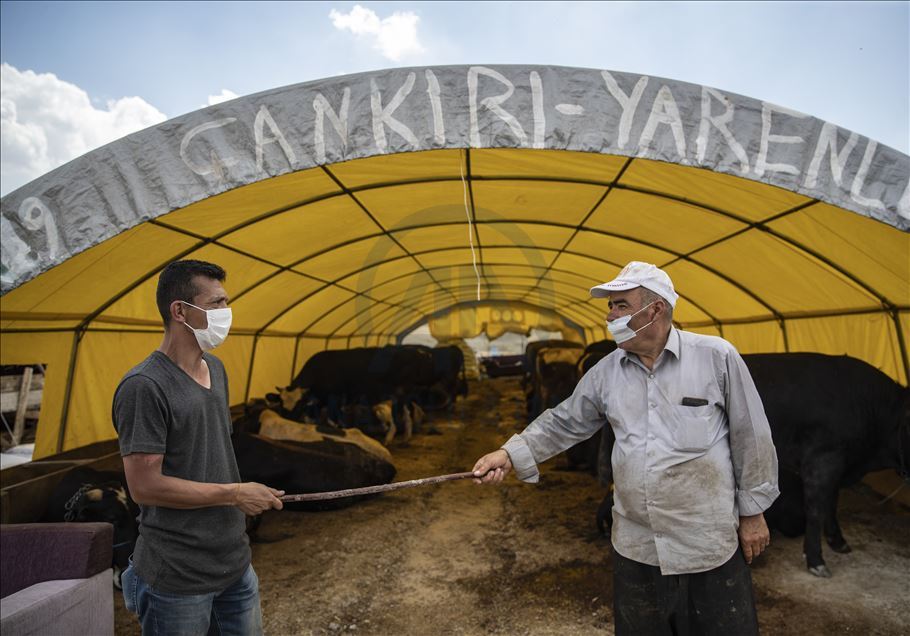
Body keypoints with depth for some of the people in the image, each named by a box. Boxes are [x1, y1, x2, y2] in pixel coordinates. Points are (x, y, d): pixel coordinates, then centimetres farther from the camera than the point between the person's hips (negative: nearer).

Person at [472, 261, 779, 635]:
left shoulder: (716, 357, -10)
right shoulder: (606, 372, 1)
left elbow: (750, 437, -4)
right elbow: (564, 423, 6)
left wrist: (752, 512, 0)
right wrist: (511, 454, -6)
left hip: (708, 544, -3)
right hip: (635, 545, 4)